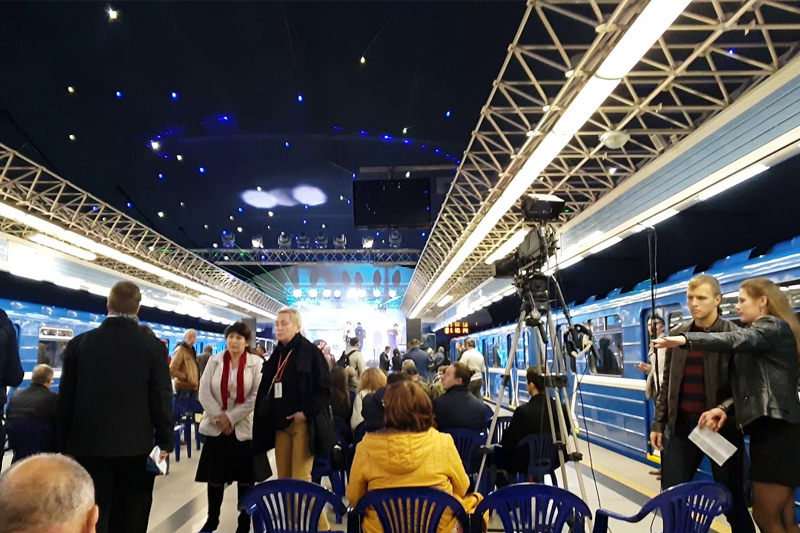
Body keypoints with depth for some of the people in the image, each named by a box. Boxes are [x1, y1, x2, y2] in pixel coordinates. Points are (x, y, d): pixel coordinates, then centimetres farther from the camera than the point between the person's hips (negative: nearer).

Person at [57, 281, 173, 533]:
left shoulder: (79, 342, -1)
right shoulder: (154, 346, -8)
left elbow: (65, 398, 4)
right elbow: (161, 399, -7)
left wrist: (65, 444, 12)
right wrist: (165, 441, 2)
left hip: (88, 445, 2)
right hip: (136, 445, -1)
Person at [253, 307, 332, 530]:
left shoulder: (310, 352, -7)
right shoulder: (276, 356, 12)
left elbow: (325, 389, -11)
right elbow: (266, 390, 20)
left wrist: (307, 412, -18)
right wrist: (269, 416, 8)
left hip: (302, 424, -7)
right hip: (280, 424, 7)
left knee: (301, 479, -7)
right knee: (284, 479, 11)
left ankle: (319, 526, 6)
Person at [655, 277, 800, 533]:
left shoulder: (774, 327, -5)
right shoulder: (760, 334, 23)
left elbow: (736, 340, -28)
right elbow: (752, 385, 14)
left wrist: (686, 339, -40)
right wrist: (725, 408, -3)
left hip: (777, 428, -10)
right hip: (770, 427, 10)